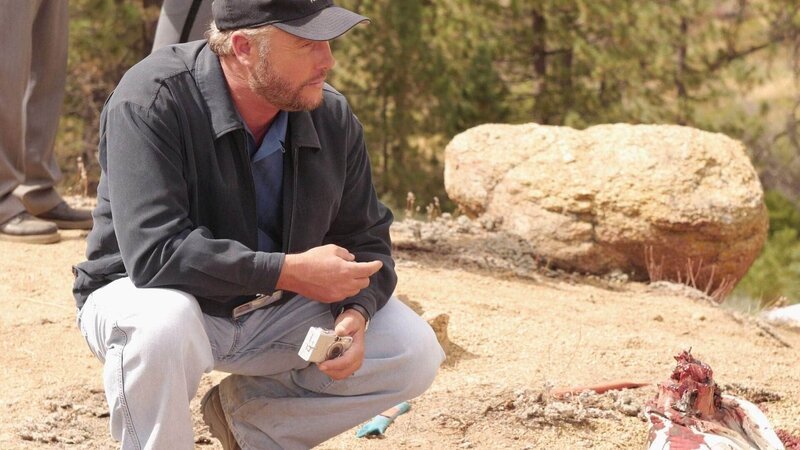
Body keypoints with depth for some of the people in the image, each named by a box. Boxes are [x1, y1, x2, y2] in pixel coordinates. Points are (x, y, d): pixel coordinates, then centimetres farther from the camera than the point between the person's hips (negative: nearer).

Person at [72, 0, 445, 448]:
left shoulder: (333, 117, -7)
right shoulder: (152, 100, -25)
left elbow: (365, 241, 4)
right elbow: (155, 253, -34)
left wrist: (355, 315, -18)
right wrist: (290, 273, -33)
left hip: (273, 310, 6)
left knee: (415, 353, -7)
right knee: (160, 323, -41)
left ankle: (246, 413, 10)